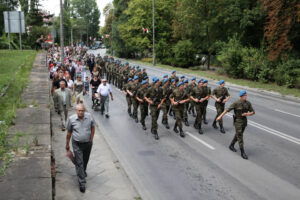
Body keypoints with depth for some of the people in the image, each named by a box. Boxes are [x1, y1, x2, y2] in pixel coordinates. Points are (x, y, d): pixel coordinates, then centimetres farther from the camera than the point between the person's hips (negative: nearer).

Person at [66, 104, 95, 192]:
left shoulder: (89, 117, -10)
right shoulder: (71, 119, -13)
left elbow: (92, 128, 6)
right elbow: (69, 132, -1)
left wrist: (91, 139, 1)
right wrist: (67, 144, 5)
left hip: (88, 143, 3)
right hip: (77, 144, -2)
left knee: (85, 160, 22)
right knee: (79, 163, -3)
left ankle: (83, 171, 52)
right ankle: (82, 182, 6)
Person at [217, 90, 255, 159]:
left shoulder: (248, 103, -1)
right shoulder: (236, 103, -17)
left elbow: (253, 112, 4)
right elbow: (227, 110, -15)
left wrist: (247, 114, -18)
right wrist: (220, 116, -19)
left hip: (244, 121, 6)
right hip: (237, 121, -6)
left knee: (238, 135, 19)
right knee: (240, 136, -6)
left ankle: (231, 145, 41)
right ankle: (242, 152, 0)